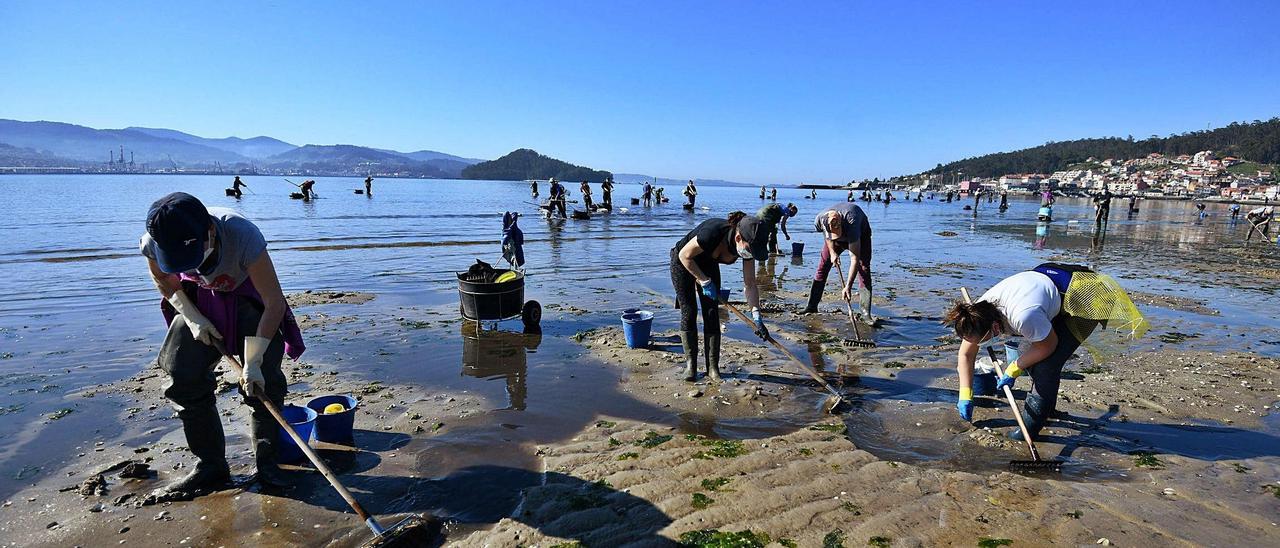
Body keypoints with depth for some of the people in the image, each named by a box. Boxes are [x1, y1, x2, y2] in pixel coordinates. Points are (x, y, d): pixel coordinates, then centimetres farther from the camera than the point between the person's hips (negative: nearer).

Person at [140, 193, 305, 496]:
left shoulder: (243, 236, -41)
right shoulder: (153, 242, -28)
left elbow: (275, 303, -35)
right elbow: (163, 279, -1)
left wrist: (253, 363, -36)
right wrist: (191, 317, -14)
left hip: (247, 298, -3)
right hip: (199, 301, 4)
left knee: (263, 379, -13)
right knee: (181, 377, -5)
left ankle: (268, 463, 4)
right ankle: (210, 466, 9)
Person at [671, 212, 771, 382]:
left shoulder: (748, 247, -23)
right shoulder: (712, 233, -41)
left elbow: (750, 285, -15)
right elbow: (684, 255, -25)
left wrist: (757, 317, -21)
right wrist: (705, 282, -23)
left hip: (708, 265, 5)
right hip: (683, 263, -4)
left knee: (712, 314, -3)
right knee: (689, 312, -6)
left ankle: (713, 368, 2)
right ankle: (690, 363, 6)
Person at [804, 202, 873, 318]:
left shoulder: (851, 223, -46)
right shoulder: (819, 220, -34)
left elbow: (855, 258, -44)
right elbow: (827, 235, -5)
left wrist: (848, 287, -46)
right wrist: (832, 252, -15)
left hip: (860, 233, -3)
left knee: (864, 269, -18)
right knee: (822, 266, -4)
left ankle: (866, 313, -17)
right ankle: (811, 307, 4)